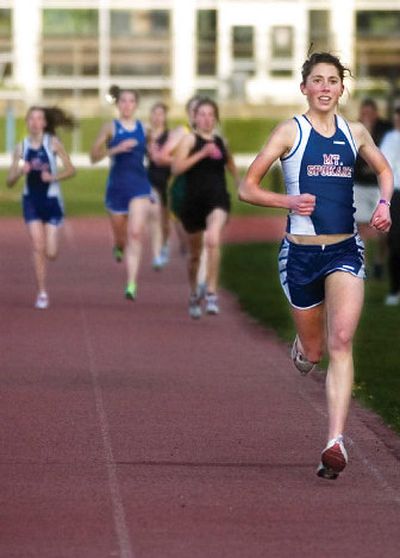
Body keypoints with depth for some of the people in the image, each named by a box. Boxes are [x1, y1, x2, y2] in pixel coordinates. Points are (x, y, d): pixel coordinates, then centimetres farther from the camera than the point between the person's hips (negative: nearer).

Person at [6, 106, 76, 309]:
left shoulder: (53, 143, -6)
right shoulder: (21, 147, -1)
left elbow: (70, 169, -3)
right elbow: (9, 182, 1)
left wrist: (53, 177, -20)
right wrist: (20, 171, -19)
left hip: (51, 200, -1)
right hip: (31, 200, 1)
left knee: (51, 253, -3)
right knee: (38, 247, -10)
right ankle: (42, 293, -2)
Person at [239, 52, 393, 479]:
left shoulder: (355, 134, 7)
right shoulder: (291, 132, -3)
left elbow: (384, 170, 27)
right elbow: (246, 188, -3)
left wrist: (384, 203, 7)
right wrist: (289, 201, -19)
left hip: (345, 251, 1)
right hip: (301, 252, -1)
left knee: (341, 340, -19)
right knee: (314, 352, 9)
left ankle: (335, 443, -22)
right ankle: (302, 348, 50)